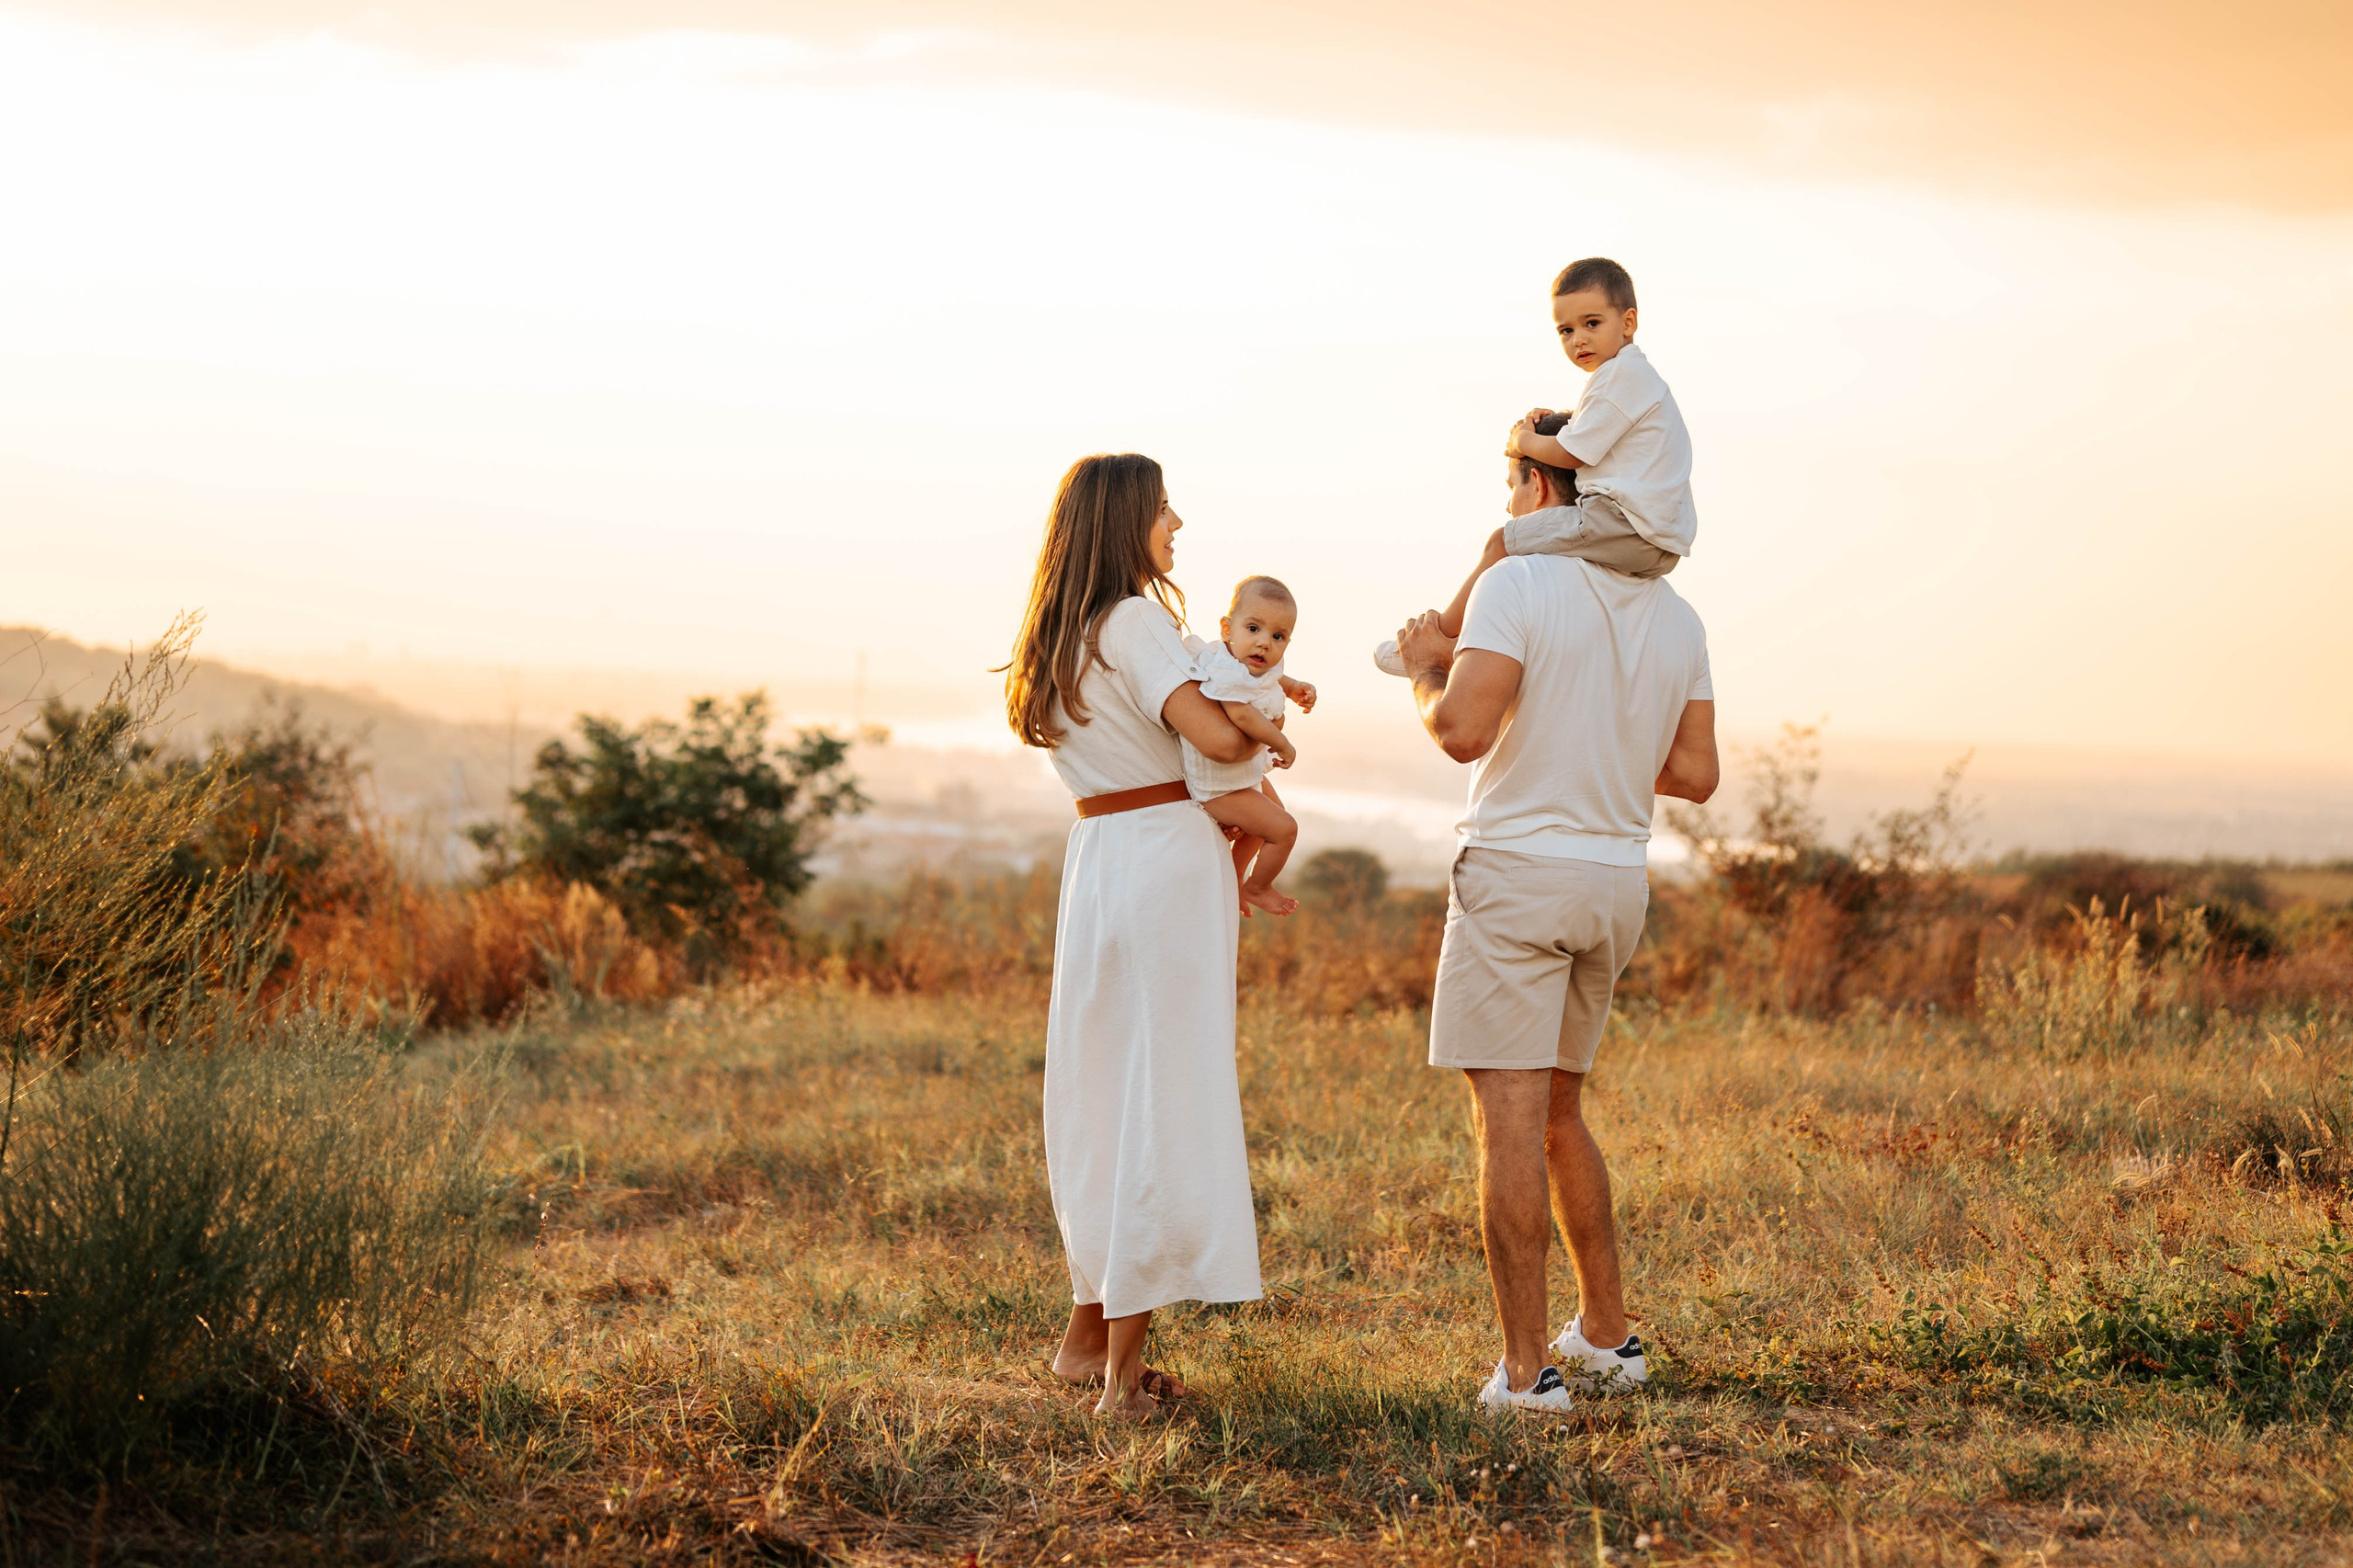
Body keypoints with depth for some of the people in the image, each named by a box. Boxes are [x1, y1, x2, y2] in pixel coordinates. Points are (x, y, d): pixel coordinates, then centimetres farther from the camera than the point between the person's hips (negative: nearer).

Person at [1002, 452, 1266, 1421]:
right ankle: (1124, 1370, -3)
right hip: (1171, 859, -8)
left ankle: (1089, 1334, 25)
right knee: (1162, 1100, -4)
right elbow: (1216, 738, -20)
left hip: (1097, 861, 8)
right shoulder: (1135, 621, -12)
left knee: (1103, 1097, 16)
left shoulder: (1059, 641, 15)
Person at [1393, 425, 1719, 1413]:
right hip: (1617, 884, 7)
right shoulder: (1675, 618, 9)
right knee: (1556, 1112, 21)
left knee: (1508, 1121, -5)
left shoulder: (1517, 585, -12)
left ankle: (1525, 1371, -8)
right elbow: (1695, 775, 9)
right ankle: (1605, 1335, 25)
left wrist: (1428, 668, -1)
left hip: (1517, 866, -7)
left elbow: (1462, 732, -22)